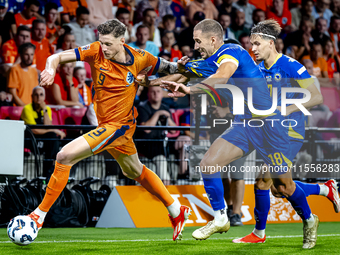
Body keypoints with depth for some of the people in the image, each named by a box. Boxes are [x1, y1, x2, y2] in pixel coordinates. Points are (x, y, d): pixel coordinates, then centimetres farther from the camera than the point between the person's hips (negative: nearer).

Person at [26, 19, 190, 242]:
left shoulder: (139, 59, -13)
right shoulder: (96, 52, -8)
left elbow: (166, 67, 5)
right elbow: (58, 57, -13)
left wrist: (177, 68, -18)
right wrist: (51, 69, -35)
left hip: (118, 126, -6)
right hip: (105, 125, 7)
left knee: (65, 156, -18)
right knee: (135, 172, 25)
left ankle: (40, 215, -9)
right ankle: (177, 211, 42)